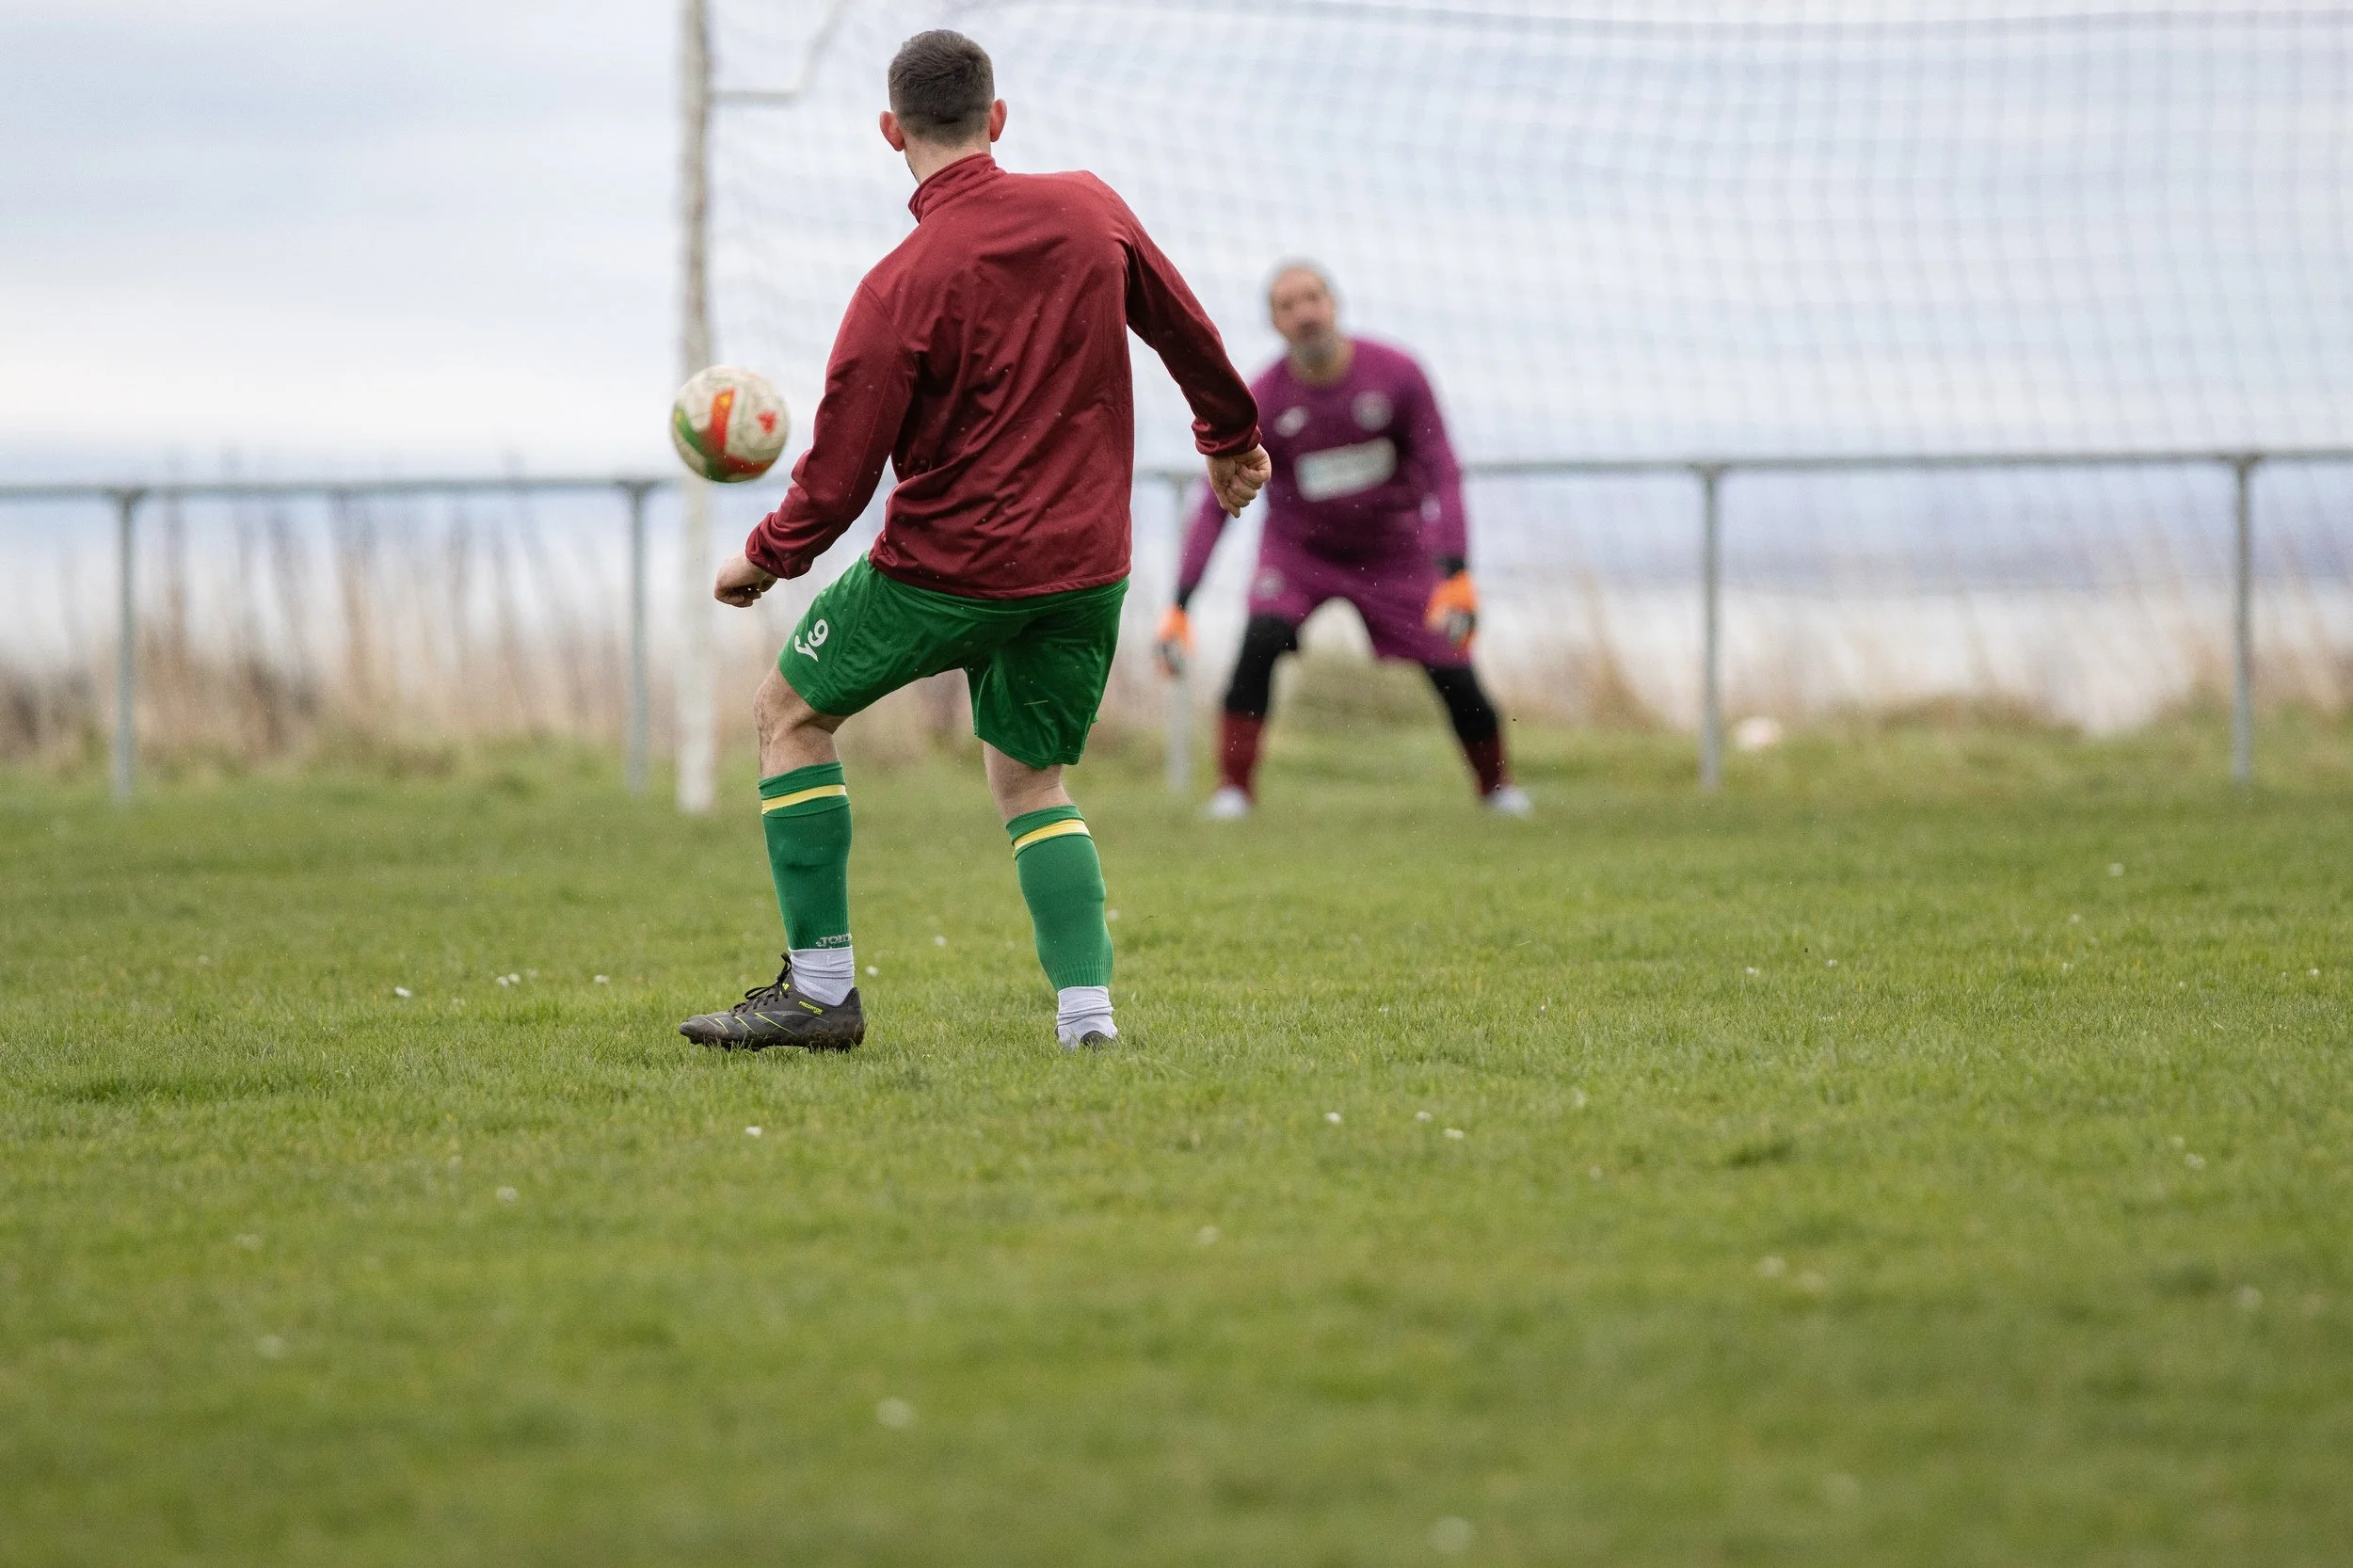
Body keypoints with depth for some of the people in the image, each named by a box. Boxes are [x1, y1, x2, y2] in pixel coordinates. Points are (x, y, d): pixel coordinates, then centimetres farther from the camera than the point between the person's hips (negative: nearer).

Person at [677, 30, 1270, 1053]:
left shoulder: (900, 289, -16)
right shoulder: (1089, 210, -2)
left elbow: (839, 479, -13)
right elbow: (1187, 331, 15)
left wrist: (761, 561, 6)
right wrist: (1231, 439, 33)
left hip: (950, 566, -5)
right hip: (1087, 564, 5)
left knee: (789, 709, 13)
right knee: (1032, 780, 19)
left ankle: (821, 989, 10)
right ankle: (1087, 1012, 0)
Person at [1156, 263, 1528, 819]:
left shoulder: (1397, 375, -18)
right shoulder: (1262, 402, -18)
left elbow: (1442, 474, -16)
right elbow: (1215, 506, -16)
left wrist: (1455, 574, -26)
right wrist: (1179, 607, -23)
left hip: (1394, 551, 0)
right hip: (1298, 549, 0)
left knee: (1452, 672, -4)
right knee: (1261, 642, -27)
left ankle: (1496, 781, 23)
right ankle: (1233, 788, -19)